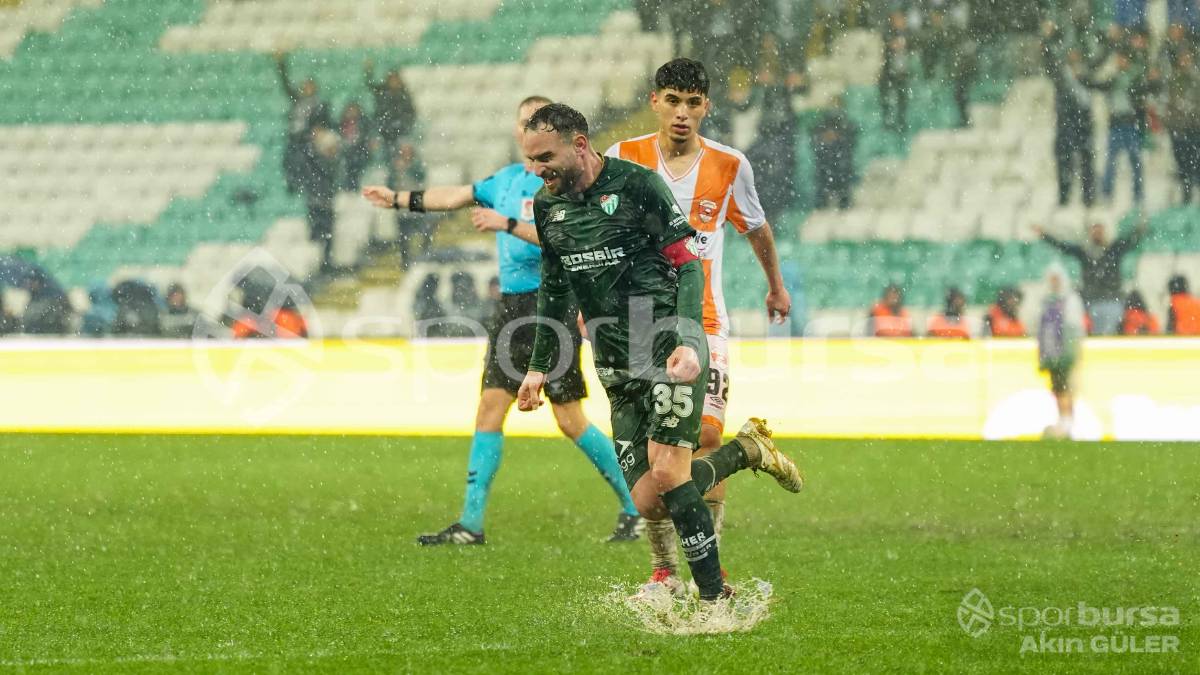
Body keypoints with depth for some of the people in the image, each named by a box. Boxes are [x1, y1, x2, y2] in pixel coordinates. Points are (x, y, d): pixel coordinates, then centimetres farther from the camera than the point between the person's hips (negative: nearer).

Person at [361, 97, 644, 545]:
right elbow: (453, 197, 28)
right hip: (512, 307, 7)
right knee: (490, 407, 1)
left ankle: (636, 507, 6)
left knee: (570, 420, -7)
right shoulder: (507, 179, 15)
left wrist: (507, 224, -27)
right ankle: (471, 523, 2)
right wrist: (396, 200, 36)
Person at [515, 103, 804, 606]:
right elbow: (554, 291, 23)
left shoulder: (637, 185, -10)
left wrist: (688, 342, -23)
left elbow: (687, 263, -10)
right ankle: (745, 452, 16)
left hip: (668, 351, -6)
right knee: (648, 502, -6)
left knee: (666, 473, -20)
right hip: (617, 369, 6)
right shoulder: (547, 206, 10)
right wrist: (539, 367, 22)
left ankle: (713, 596, -11)